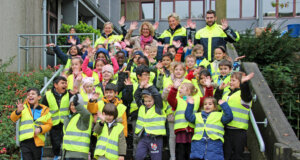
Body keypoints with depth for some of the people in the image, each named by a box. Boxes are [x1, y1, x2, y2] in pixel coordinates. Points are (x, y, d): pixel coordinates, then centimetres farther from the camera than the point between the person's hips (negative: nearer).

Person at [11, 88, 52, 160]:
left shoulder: (44, 110, 5)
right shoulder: (24, 107, 3)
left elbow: (49, 124, 5)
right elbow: (13, 118, -7)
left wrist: (40, 129, -13)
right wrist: (18, 111, -28)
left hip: (38, 141, 1)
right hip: (25, 141, -1)